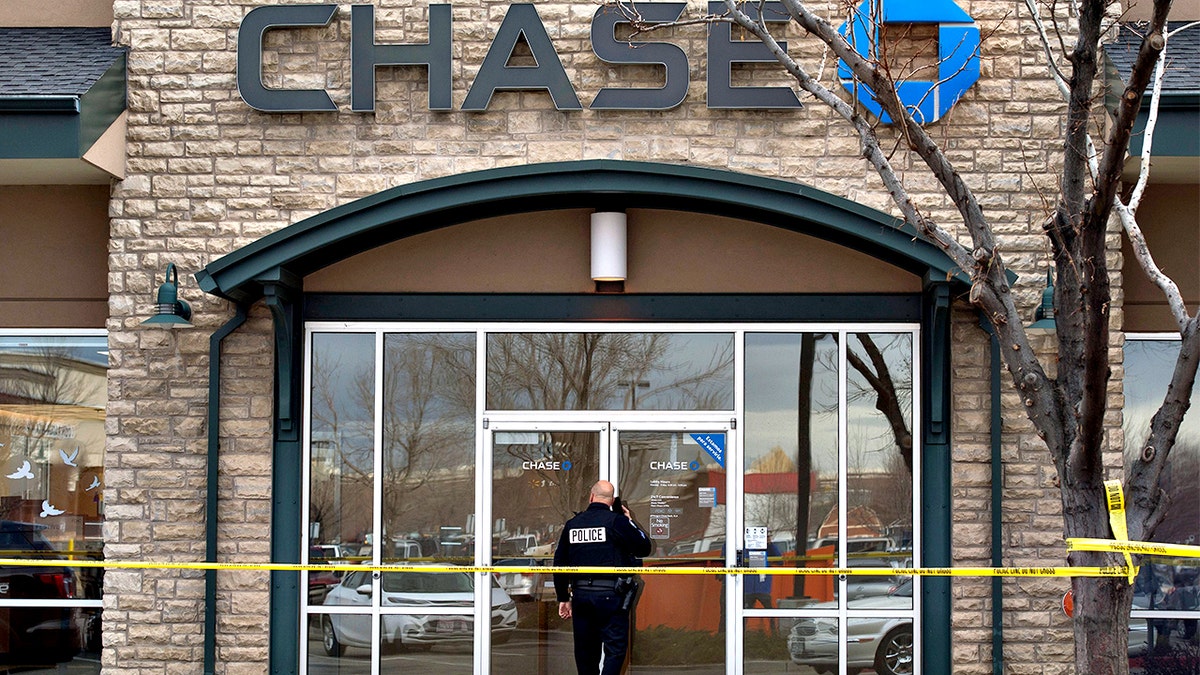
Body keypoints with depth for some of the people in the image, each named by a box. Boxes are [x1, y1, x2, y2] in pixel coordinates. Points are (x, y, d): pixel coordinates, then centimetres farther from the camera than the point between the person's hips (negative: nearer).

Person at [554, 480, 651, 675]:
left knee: (585, 651, 13)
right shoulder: (616, 521, -6)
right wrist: (631, 523, 15)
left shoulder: (572, 524, 10)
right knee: (615, 648, -3)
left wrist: (564, 598, 22)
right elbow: (644, 548, 0)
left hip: (581, 595, 5)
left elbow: (559, 563, 14)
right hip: (610, 594, -5)